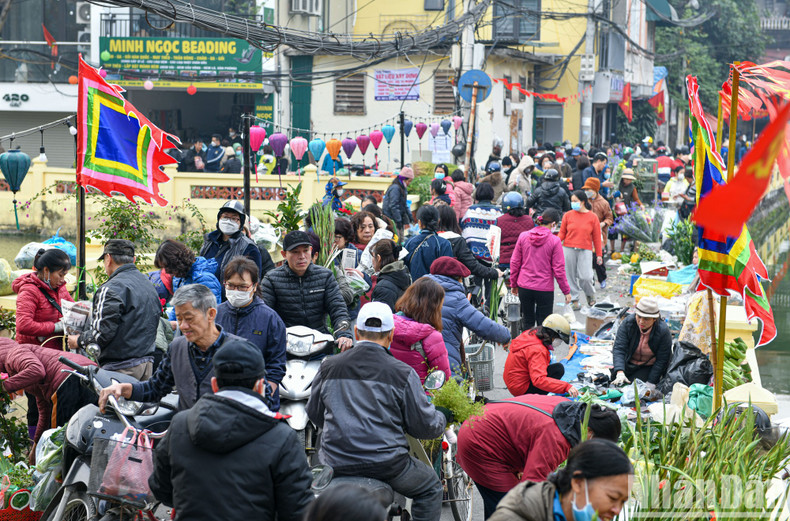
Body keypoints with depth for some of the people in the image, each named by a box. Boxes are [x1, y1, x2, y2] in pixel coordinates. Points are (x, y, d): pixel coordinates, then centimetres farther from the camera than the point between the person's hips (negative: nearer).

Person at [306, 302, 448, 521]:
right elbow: (425, 426, -3)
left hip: (336, 463, 3)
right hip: (385, 465, -3)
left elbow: (314, 413, 16)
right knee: (431, 487, 22)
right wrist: (443, 417, 20)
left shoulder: (329, 367, 1)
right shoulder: (402, 373, -9)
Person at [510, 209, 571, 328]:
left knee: (527, 323, 15)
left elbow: (514, 262, 4)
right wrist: (566, 291, 0)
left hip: (524, 287, 3)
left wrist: (513, 284, 15)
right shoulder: (555, 241, -11)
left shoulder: (523, 236, -1)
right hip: (545, 289, -3)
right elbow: (558, 269, -10)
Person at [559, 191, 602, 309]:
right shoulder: (568, 215, 6)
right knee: (571, 276, 4)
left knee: (585, 276, -10)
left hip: (585, 250, -2)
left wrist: (599, 254, 7)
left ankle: (590, 294, 19)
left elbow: (596, 237, 7)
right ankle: (574, 299, 18)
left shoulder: (592, 217, 4)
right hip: (569, 249, 2)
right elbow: (562, 233, 8)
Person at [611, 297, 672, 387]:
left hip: (648, 367, -3)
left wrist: (650, 383, -20)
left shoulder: (663, 331, -23)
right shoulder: (628, 322, -18)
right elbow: (618, 348, -22)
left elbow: (661, 360, -15)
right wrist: (620, 373, -36)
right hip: (629, 363, 3)